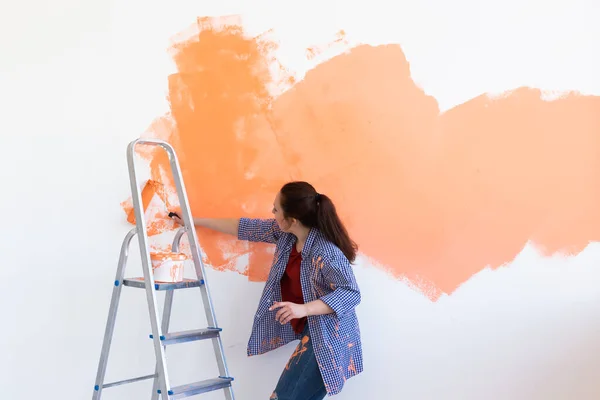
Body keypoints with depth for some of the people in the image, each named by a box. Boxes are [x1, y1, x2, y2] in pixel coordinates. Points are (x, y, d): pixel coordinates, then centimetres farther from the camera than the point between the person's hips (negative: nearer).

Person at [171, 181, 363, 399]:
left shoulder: (326, 252, -27)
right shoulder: (284, 232, -1)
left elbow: (351, 293, -27)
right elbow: (246, 227, 8)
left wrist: (304, 309, -36)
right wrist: (195, 221, 14)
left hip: (328, 337, -8)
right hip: (308, 330, 8)